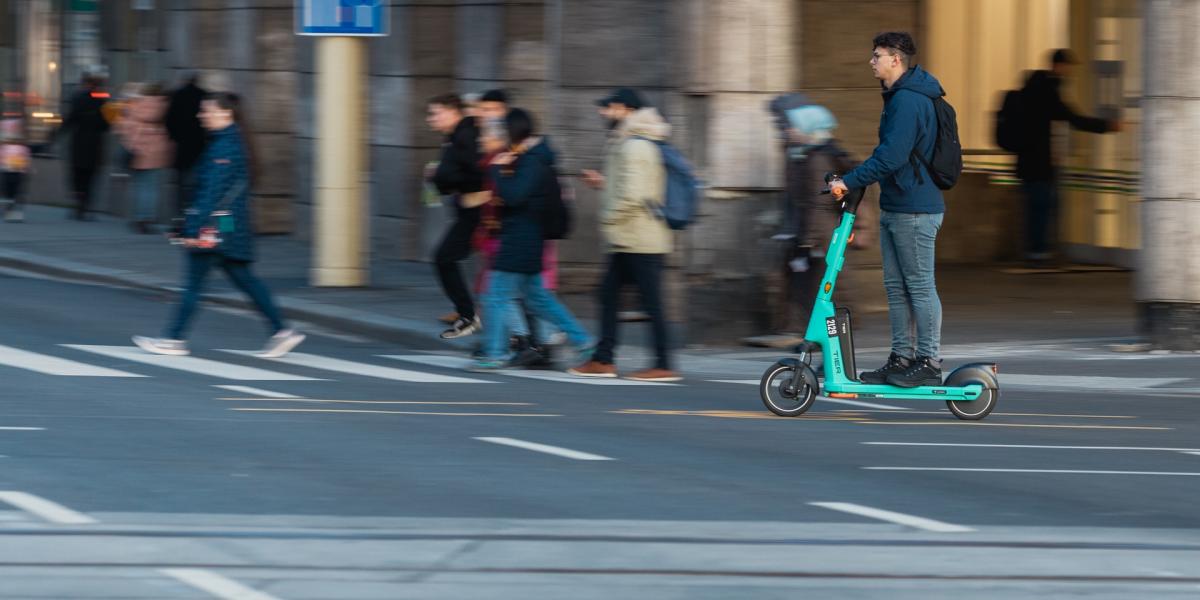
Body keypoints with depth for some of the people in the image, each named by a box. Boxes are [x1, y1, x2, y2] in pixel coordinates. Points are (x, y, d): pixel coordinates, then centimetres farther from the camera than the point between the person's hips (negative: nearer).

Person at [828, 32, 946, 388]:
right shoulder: (899, 97, 16)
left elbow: (891, 156, -25)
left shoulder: (909, 101, -18)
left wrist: (849, 182, -21)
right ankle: (902, 358, 16)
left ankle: (929, 362, -1)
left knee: (920, 286, -5)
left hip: (915, 211, -11)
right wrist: (854, 182, 20)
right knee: (896, 286, 12)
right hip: (895, 208, 11)